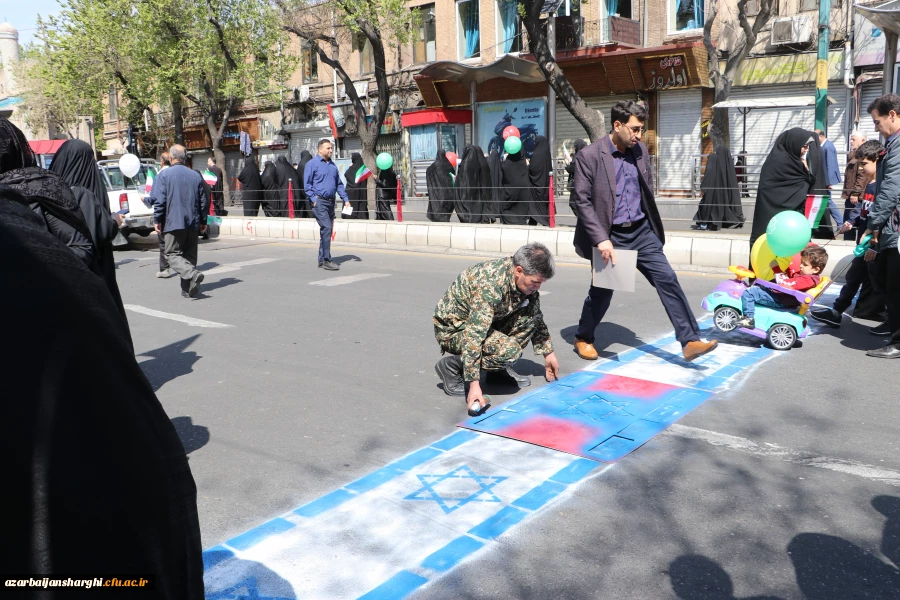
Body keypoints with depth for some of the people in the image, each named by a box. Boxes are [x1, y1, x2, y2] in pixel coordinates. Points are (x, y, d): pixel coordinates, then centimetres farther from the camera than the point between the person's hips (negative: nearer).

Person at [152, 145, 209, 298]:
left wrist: (157, 220, -1)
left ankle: (192, 274, -26)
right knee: (190, 255, 11)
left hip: (174, 223, -4)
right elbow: (204, 201, 11)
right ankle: (188, 288, 11)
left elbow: (160, 200, -9)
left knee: (173, 254, 0)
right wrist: (203, 221, 19)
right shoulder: (196, 175, 9)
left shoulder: (164, 175, -4)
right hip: (193, 223, 4)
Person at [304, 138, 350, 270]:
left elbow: (339, 184, 19)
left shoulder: (333, 165, 16)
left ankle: (322, 260, 17)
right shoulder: (312, 164, -3)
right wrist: (314, 200, -13)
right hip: (319, 201, -7)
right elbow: (307, 184, -5)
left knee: (326, 230, 9)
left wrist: (345, 199, 9)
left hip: (331, 202, 7)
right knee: (327, 228, -17)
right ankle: (326, 260, -14)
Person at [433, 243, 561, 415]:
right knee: (509, 350, -29)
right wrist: (474, 384, -40)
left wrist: (548, 353, 9)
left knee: (531, 312, -9)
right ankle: (451, 365, -9)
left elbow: (536, 317, 9)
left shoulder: (525, 279, -8)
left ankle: (500, 368, 4)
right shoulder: (491, 285, -34)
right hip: (452, 328, -8)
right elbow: (473, 336, -38)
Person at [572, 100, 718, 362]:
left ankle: (690, 341, -2)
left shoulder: (640, 150, 5)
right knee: (602, 292, 7)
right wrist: (601, 240, -22)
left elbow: (648, 191, 15)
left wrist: (653, 225, 15)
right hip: (610, 236, -5)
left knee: (668, 280, -5)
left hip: (642, 232, 5)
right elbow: (583, 201, -16)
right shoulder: (589, 156, -13)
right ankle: (583, 338, 31)